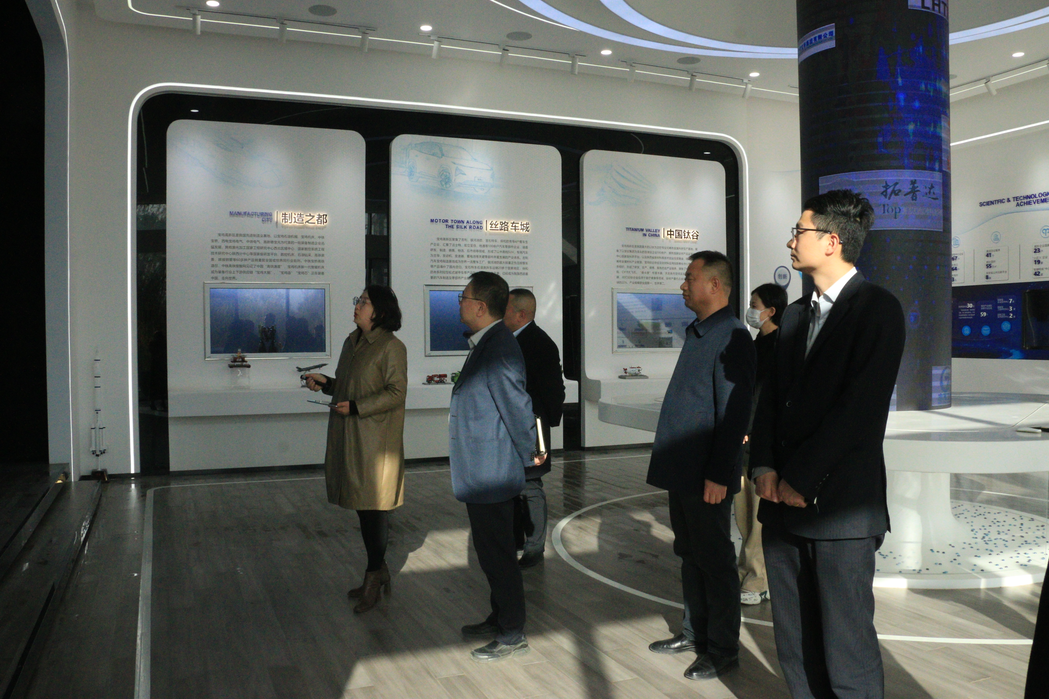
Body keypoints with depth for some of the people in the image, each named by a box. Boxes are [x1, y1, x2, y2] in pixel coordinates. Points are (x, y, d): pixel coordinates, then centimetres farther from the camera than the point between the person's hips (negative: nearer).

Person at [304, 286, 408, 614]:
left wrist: (356, 407, -20)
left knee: (373, 507, -2)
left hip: (375, 440, -8)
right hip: (348, 438, 8)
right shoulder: (352, 342, 15)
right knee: (361, 505, 13)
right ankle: (378, 571, 25)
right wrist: (325, 383, 4)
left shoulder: (392, 347, -11)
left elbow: (396, 392, -15)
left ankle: (374, 577, 9)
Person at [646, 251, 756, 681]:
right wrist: (671, 461, 16)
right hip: (682, 470, 9)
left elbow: (734, 414, -20)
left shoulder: (731, 337, -15)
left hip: (707, 475, -9)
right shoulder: (697, 333, 13)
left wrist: (718, 475, -21)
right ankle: (695, 633, 32)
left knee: (715, 561, 3)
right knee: (690, 554, 18)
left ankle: (722, 650, 17)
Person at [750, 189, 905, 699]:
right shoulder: (794, 316, 17)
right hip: (784, 503, 7)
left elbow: (862, 408, -13)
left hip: (840, 506, -6)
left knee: (847, 652, -2)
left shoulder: (877, 309, -5)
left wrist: (801, 479, -13)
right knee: (795, 647, 11)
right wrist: (763, 466, -1)